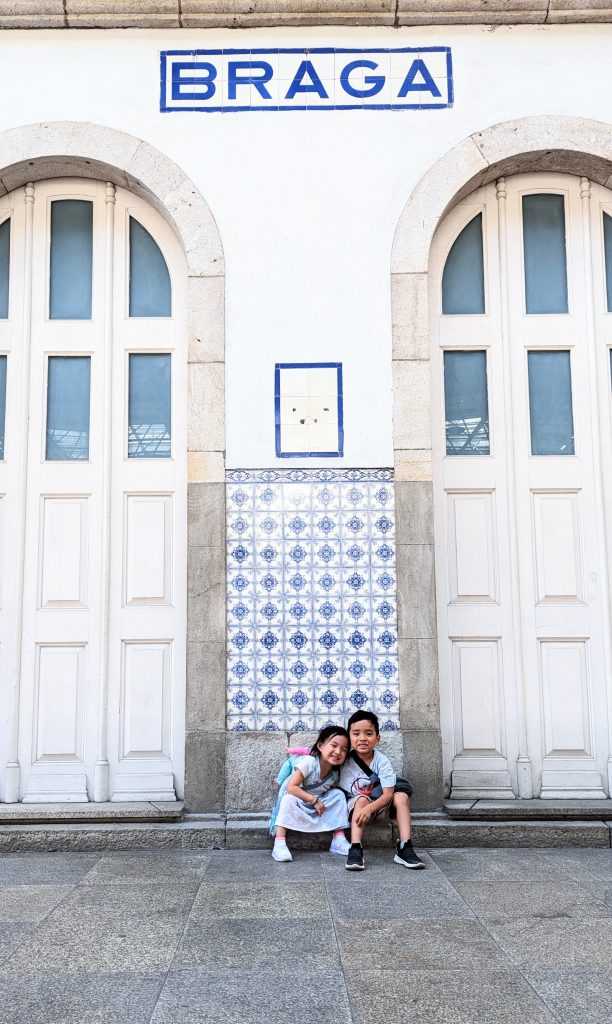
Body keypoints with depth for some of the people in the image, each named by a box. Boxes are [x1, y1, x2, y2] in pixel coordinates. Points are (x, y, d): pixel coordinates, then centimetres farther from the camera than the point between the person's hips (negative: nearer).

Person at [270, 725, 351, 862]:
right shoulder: (309, 762, -27)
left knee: (339, 795, -12)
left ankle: (339, 840, -10)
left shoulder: (335, 774, -10)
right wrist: (314, 800, -30)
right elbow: (291, 787, -31)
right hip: (296, 802, -5)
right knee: (289, 798, -35)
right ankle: (279, 844, -38)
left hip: (318, 805, 5)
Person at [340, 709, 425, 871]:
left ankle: (404, 849, -27)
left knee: (402, 797, -24)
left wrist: (370, 808, -39)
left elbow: (388, 794, -23)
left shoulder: (382, 761, -16)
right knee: (362, 799, -34)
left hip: (380, 804, 2)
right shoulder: (346, 762, -16)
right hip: (355, 805, -1)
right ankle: (355, 850, -40)